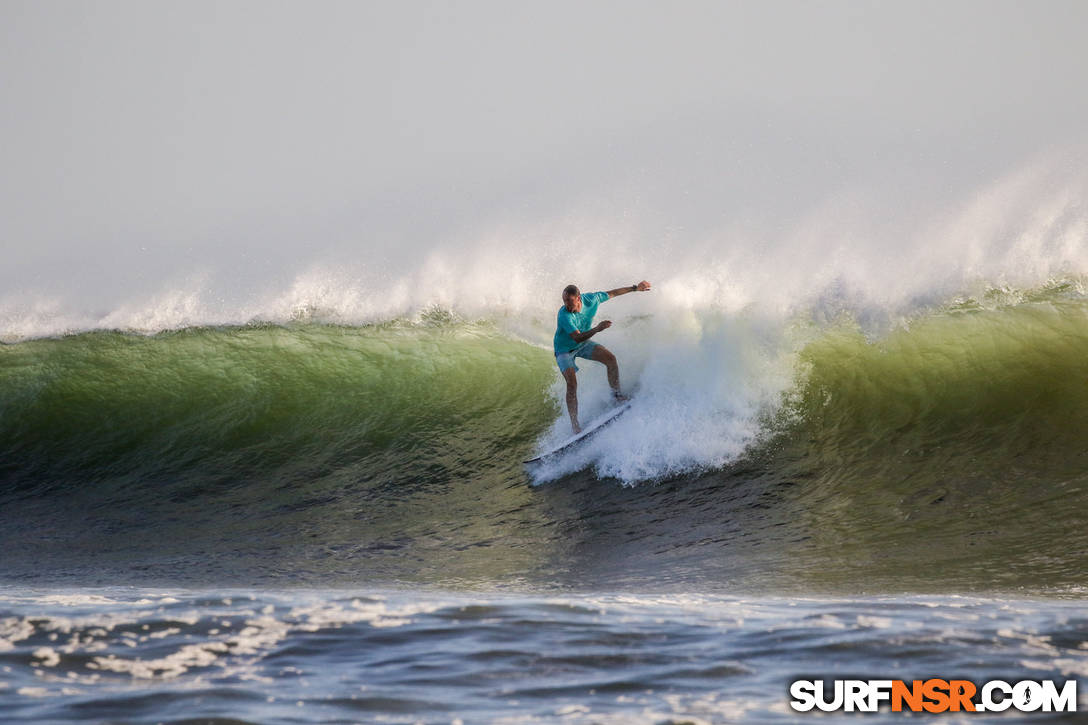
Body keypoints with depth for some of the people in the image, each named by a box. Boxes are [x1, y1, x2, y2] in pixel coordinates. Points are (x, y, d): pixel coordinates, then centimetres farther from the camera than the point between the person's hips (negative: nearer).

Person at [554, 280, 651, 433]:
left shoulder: (590, 299, -20)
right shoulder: (564, 315, -35)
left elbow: (612, 293, -2)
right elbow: (577, 338, -42)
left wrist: (635, 288, 5)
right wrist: (597, 329, -55)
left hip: (583, 344, 5)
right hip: (565, 349, -5)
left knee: (610, 358, -13)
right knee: (572, 383, -19)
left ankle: (616, 394, 6)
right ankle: (574, 423, -12)